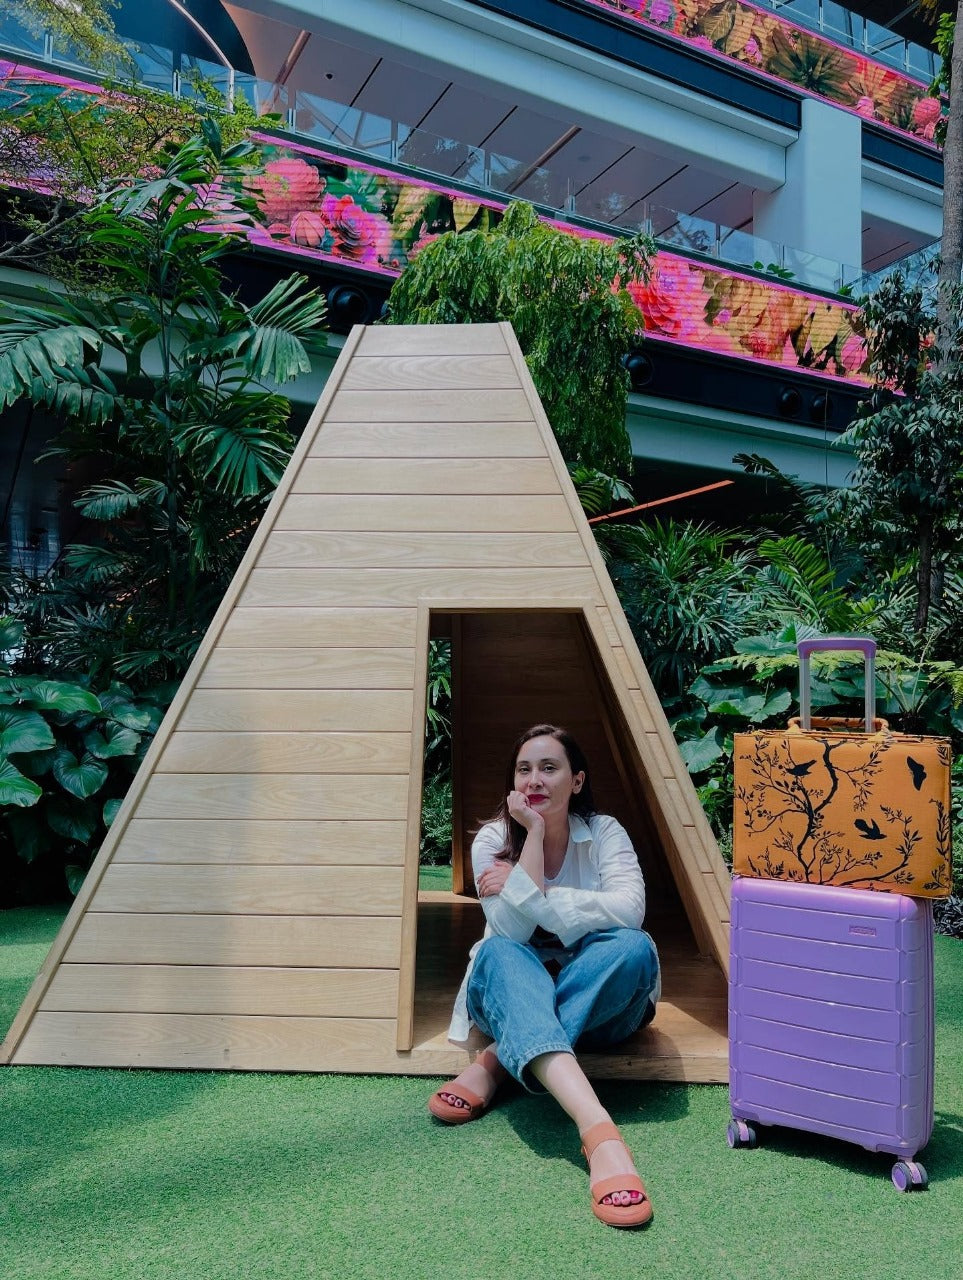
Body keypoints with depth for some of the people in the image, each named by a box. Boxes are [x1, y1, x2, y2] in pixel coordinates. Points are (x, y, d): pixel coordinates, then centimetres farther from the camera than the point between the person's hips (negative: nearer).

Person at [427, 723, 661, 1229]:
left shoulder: (605, 833, -5)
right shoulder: (493, 839, -6)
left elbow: (629, 909, -24)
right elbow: (512, 930, -21)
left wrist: (536, 896, -24)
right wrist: (534, 833, -25)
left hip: (598, 1003, 1)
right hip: (513, 996, 0)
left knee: (634, 946, -32)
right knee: (498, 953, -36)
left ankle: (495, 1062, -26)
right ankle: (599, 1130, -56)